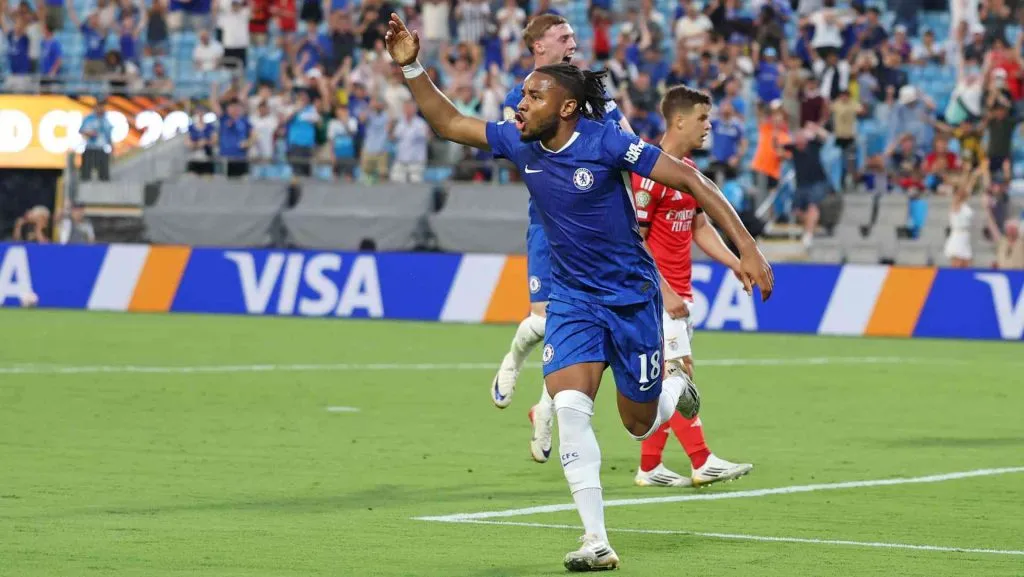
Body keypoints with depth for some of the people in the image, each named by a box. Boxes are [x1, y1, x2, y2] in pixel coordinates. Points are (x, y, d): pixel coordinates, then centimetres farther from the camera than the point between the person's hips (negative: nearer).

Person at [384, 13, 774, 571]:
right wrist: (411, 68, -8)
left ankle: (677, 389, 46)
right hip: (571, 298, 3)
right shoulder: (518, 143, -4)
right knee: (569, 406, -19)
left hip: (631, 295, -3)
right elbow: (449, 123, 7)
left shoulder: (606, 142, -19)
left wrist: (747, 249, -21)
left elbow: (689, 180, -17)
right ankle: (596, 542, -16)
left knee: (639, 425, 7)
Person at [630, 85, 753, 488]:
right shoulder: (652, 172, -16)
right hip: (657, 291, -10)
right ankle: (702, 462, -11)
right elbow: (634, 240, -17)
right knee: (678, 372, -10)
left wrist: (737, 265, 10)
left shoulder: (689, 170, 13)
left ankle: (650, 467, 12)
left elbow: (700, 227, 22)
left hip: (678, 293, 10)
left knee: (668, 380, 8)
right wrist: (664, 292, -20)